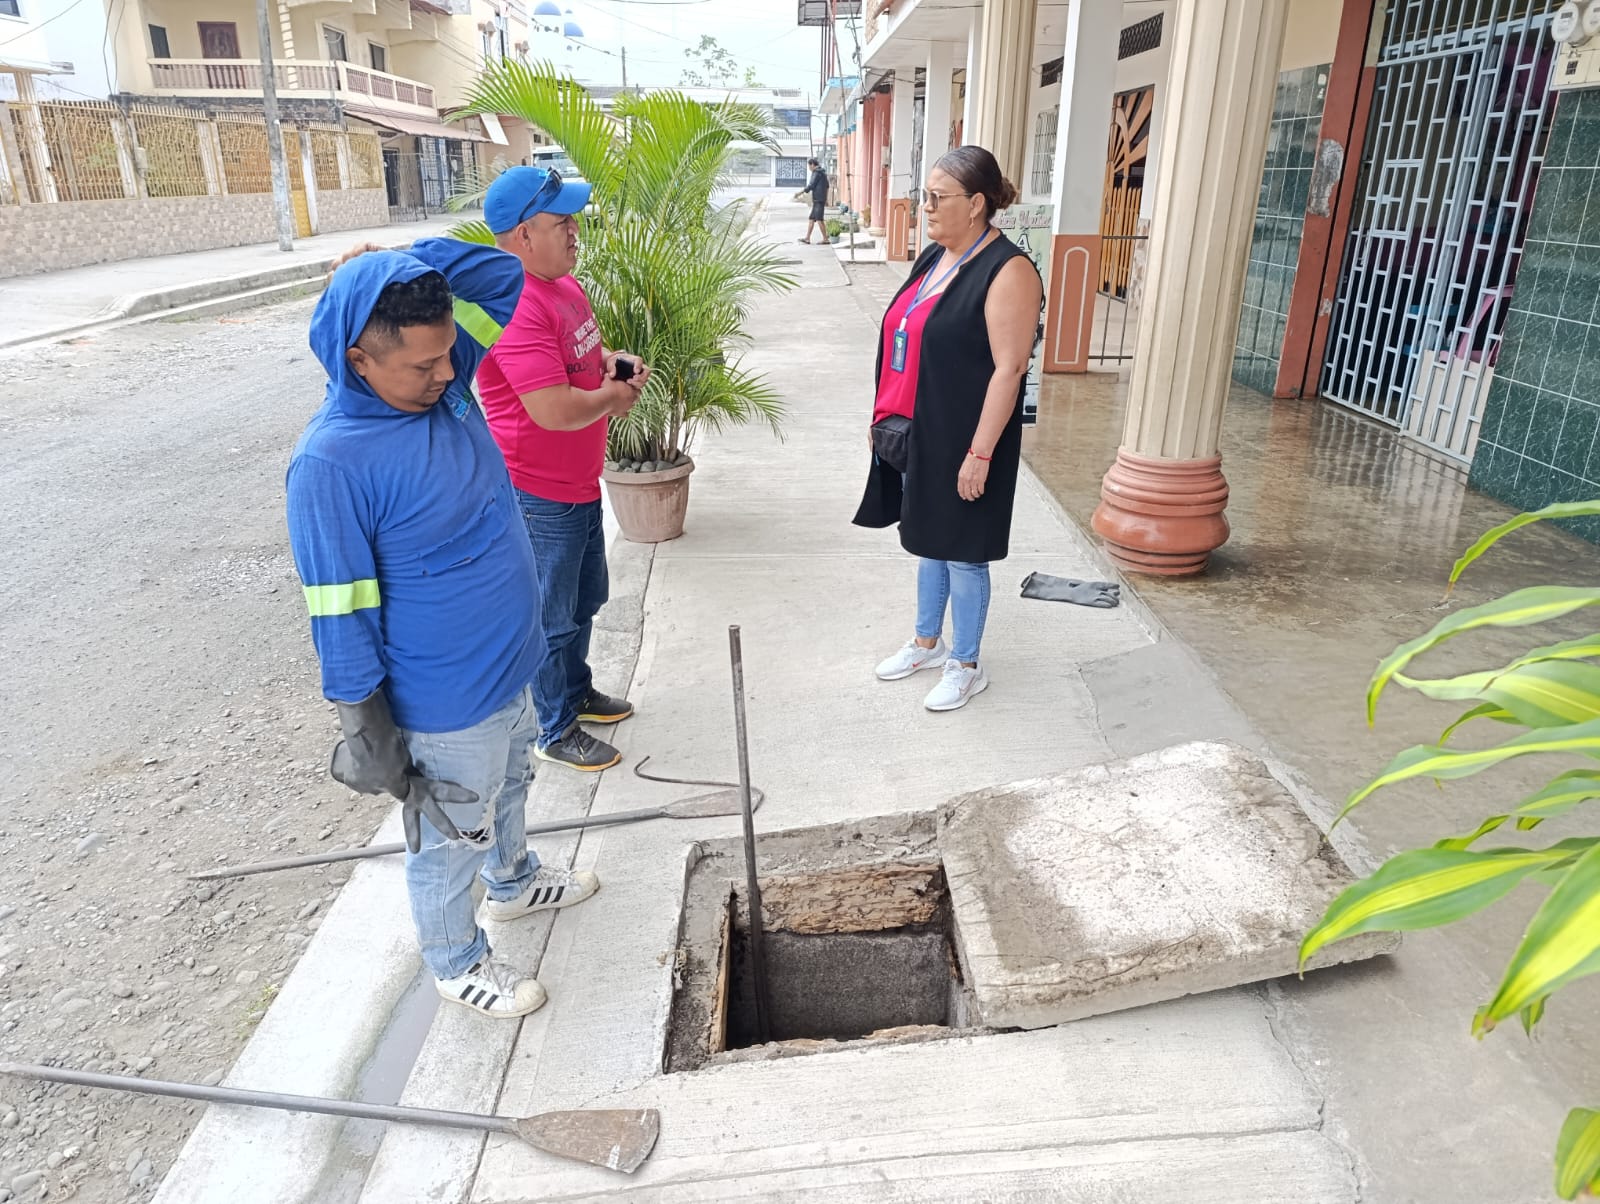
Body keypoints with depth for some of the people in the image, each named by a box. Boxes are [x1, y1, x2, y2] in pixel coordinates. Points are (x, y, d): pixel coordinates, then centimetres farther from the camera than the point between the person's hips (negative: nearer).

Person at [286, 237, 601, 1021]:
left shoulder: (439, 381, -7)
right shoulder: (331, 462, -28)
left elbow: (502, 276, 2)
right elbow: (340, 619, -22)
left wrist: (399, 265, -10)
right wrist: (369, 737, -16)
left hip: (511, 669, 8)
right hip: (446, 707, -7)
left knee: (508, 788, 31)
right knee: (449, 838, 16)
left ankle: (514, 884, 58)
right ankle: (456, 964, 41)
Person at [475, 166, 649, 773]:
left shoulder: (564, 284, 6)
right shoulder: (514, 306, -27)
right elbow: (555, 410, -33)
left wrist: (615, 362, 0)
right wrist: (614, 396, -15)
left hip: (581, 484, 9)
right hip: (541, 496, -9)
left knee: (584, 599, 24)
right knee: (553, 618, 7)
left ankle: (577, 690, 44)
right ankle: (557, 731, 25)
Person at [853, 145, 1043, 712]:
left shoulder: (1007, 271, -17)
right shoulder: (932, 256, 9)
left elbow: (1009, 369, -20)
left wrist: (980, 453, -22)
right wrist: (883, 416, 16)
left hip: (959, 440, -8)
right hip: (913, 433, 8)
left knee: (961, 550, 4)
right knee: (928, 540, 20)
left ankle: (966, 666, 21)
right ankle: (927, 642, 37)